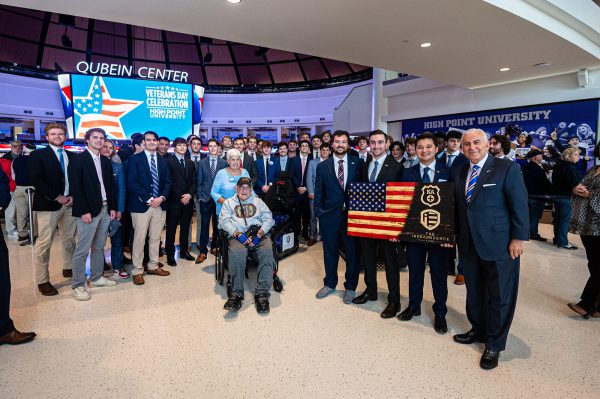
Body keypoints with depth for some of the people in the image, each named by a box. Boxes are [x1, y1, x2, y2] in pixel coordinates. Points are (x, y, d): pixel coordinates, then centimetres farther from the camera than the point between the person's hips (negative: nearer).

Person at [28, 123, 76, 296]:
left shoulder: (72, 156, 14)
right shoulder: (37, 155, 0)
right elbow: (35, 180, -9)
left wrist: (73, 196, -3)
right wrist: (57, 197, -13)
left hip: (69, 204, 5)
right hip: (48, 204, -4)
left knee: (69, 239, 11)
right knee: (44, 243, -3)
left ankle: (68, 268, 26)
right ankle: (42, 281, 4)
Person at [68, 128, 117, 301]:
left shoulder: (106, 161, 14)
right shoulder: (78, 159, -5)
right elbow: (75, 187, -12)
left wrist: (112, 207, 9)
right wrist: (84, 211, -17)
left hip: (105, 209, 6)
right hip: (88, 210, -6)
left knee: (99, 247, 13)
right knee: (82, 249, -2)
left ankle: (97, 278, 24)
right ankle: (78, 285, 7)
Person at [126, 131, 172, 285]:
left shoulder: (163, 161, 14)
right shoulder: (134, 159, -1)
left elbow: (167, 182, 10)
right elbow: (131, 183, -10)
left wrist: (161, 198, -7)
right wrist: (148, 199, -16)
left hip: (160, 204, 5)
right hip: (141, 205, -4)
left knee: (155, 238, 11)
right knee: (139, 239, 0)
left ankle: (153, 266, 24)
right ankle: (137, 271, 11)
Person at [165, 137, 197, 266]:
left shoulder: (190, 163, 15)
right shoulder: (169, 161, -3)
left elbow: (193, 182, 10)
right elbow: (170, 182, -9)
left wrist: (189, 194, -7)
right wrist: (180, 197, -12)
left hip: (188, 201, 5)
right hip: (174, 201, -5)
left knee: (185, 228, 12)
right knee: (171, 229, 1)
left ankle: (184, 251, 24)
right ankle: (170, 255, 9)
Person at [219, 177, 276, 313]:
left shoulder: (258, 201, 25)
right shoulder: (229, 202, 22)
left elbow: (268, 219, 12)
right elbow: (224, 221, 6)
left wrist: (260, 234, -8)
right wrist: (237, 234, -12)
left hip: (258, 236, 1)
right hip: (237, 236, -1)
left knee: (267, 251, -32)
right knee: (237, 253, -36)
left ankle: (262, 293, -33)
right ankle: (236, 294, -31)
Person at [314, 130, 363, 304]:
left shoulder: (357, 163, 2)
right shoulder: (323, 166, 4)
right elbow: (318, 192, 6)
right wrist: (318, 211, 0)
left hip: (352, 214, -1)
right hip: (329, 215, 1)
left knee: (352, 251, 8)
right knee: (330, 251, 13)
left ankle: (350, 287, 26)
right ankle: (329, 284, 33)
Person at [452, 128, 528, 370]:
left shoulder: (507, 168, -8)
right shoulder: (459, 172, 8)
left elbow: (520, 206, -9)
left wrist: (518, 238, -12)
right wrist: (454, 233, 9)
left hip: (499, 244, -5)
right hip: (469, 244, 5)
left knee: (500, 296, 7)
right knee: (474, 292, 17)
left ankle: (494, 345, 23)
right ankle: (478, 331, 37)